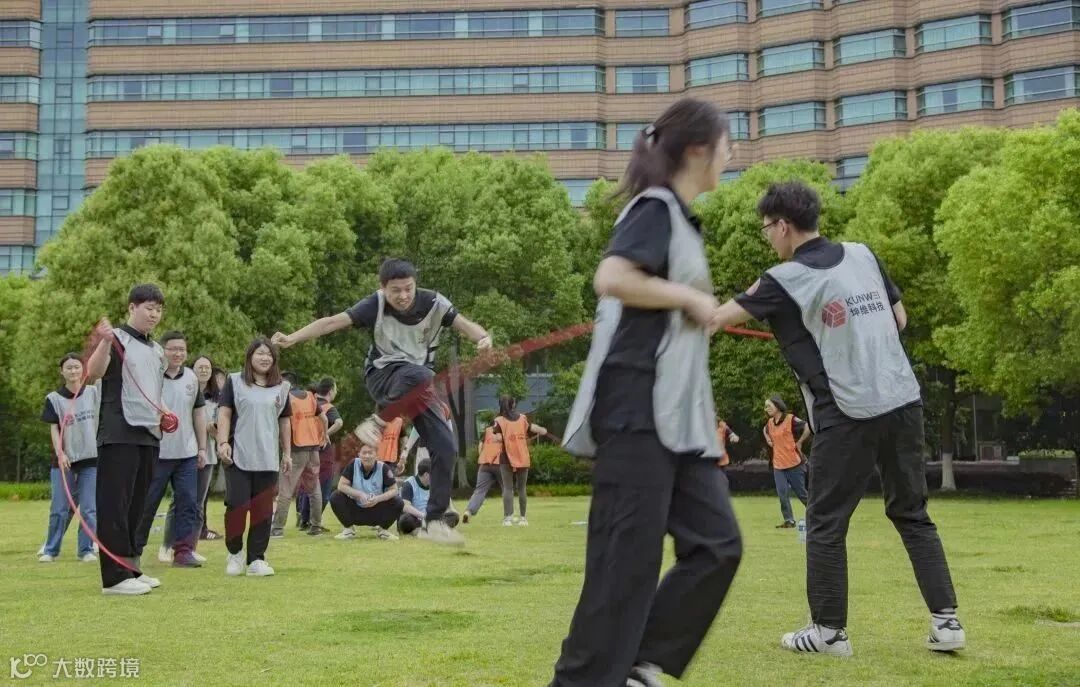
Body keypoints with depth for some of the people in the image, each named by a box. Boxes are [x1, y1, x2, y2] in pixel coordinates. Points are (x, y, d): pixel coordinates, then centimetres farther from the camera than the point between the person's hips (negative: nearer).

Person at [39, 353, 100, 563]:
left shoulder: (94, 392, 5)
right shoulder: (54, 398, 2)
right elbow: (54, 428, -2)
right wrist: (60, 453, -14)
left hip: (92, 459, 1)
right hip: (65, 460, -1)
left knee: (89, 509, 0)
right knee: (59, 509, 2)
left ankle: (86, 550, 9)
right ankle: (51, 549, 15)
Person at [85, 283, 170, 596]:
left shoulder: (157, 350, 20)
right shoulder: (117, 339, -3)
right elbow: (92, 374, -19)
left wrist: (163, 413, 10)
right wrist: (104, 343, -34)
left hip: (149, 435, 8)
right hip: (120, 435, -8)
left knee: (136, 506, 11)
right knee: (114, 504, -7)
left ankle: (129, 568, 17)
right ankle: (114, 576, -8)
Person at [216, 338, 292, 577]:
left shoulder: (281, 387, 13)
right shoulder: (235, 382, 4)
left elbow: (284, 422, 17)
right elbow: (224, 414, 0)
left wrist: (287, 453, 14)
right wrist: (223, 443, -12)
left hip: (268, 459, 3)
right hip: (238, 457, -3)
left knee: (262, 510, 2)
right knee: (237, 505, -6)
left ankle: (256, 559, 8)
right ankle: (234, 552, 15)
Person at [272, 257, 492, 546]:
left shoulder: (432, 302, -8)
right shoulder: (376, 304, -13)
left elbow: (464, 324, -14)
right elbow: (333, 322, -18)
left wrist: (483, 338, -38)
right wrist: (292, 338, -29)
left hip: (419, 389, 4)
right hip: (384, 375, -4)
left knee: (445, 446, -9)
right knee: (420, 376, -39)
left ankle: (434, 521, 1)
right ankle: (377, 423, -18)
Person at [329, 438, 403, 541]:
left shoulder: (383, 468, -15)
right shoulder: (353, 464, -13)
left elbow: (394, 490, -12)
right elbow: (341, 485, -13)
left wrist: (378, 499, -28)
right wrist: (359, 494, -26)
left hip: (377, 509, 0)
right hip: (355, 508, 0)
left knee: (398, 504, -24)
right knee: (335, 498, -24)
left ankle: (382, 529, 4)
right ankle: (349, 528, 0)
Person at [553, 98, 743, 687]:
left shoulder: (679, 217, 20)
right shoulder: (655, 208, -8)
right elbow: (611, 279, -25)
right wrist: (692, 298, -15)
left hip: (679, 414, 10)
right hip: (638, 408, -9)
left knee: (716, 543, 4)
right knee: (629, 555, -7)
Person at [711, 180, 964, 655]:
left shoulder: (786, 280, -8)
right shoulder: (863, 255, 8)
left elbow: (715, 320, -3)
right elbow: (900, 318, 16)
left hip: (847, 415, -6)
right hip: (904, 401, 6)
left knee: (826, 523, 7)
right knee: (912, 514, 15)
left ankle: (829, 631, 11)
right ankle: (946, 620, 11)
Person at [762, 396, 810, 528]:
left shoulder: (790, 419, -14)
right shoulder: (770, 423, 7)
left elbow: (808, 428, -20)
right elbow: (765, 430, 31)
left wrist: (799, 442, -13)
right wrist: (768, 440, 13)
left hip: (794, 463, -6)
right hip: (778, 465, 6)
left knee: (801, 492, 5)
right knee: (782, 493, -3)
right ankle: (788, 520, 3)